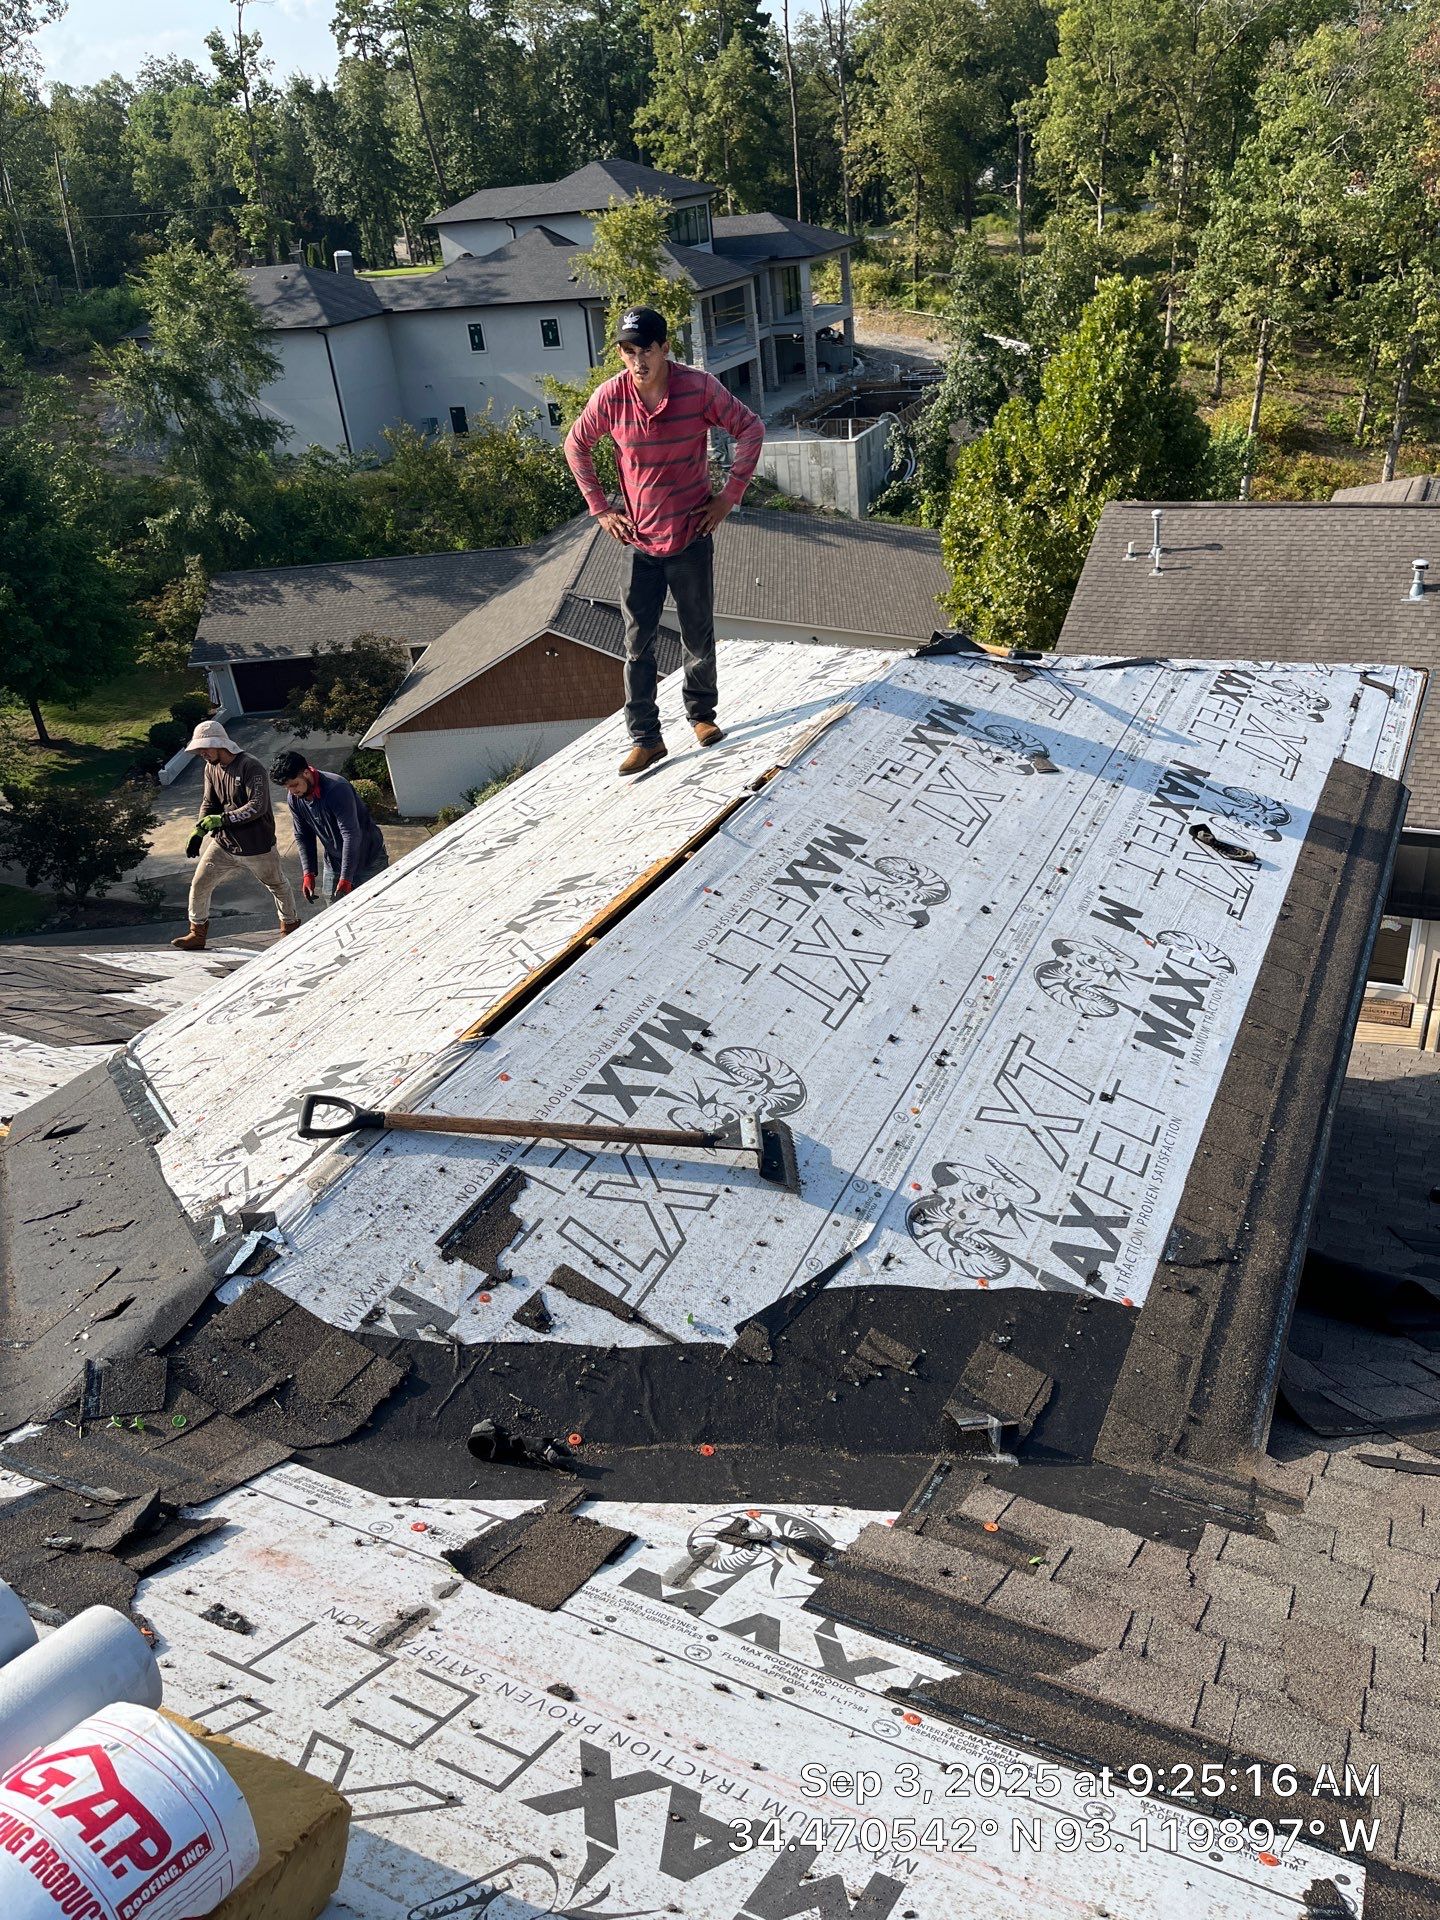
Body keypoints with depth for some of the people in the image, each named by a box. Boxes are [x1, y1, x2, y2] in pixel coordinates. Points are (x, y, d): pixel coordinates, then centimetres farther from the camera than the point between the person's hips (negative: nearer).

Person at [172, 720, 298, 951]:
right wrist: (199, 831, -7)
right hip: (223, 842, 6)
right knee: (199, 885, 1)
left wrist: (222, 818, -28)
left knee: (278, 886, 15)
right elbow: (209, 803, 9)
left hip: (257, 845, -5)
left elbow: (258, 806, -27)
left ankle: (291, 926, 37)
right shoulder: (211, 768, 2)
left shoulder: (250, 766, -20)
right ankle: (197, 934, 17)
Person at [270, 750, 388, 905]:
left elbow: (351, 835, -32)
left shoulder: (337, 789, -30)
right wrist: (309, 873, -6)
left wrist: (345, 879, -33)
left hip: (367, 857, -6)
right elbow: (302, 837, 3)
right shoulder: (294, 798, -8)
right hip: (334, 861, 6)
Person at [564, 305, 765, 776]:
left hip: (692, 534, -1)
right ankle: (645, 738, 12)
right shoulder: (609, 397, -9)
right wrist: (600, 508, 2)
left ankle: (702, 714, 31)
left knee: (699, 636, 11)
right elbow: (575, 446, 7)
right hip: (638, 539, 1)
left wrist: (730, 495, -6)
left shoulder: (699, 387, -13)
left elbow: (750, 428, -2)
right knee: (638, 644, 3)